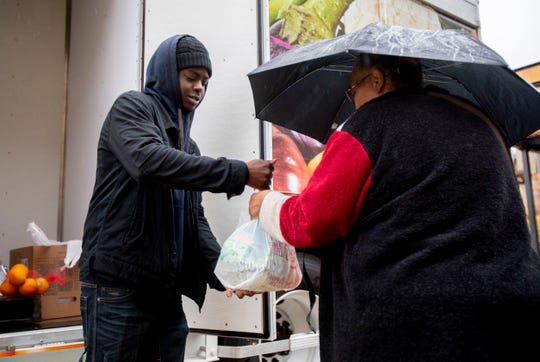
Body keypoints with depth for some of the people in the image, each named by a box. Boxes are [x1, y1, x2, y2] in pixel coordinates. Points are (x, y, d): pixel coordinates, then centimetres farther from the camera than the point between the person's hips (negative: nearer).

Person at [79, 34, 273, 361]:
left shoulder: (187, 144, 19)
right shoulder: (132, 108, -1)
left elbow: (196, 219, 14)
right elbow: (150, 161, -24)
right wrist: (238, 174, -24)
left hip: (167, 291, 7)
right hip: (117, 286, -6)